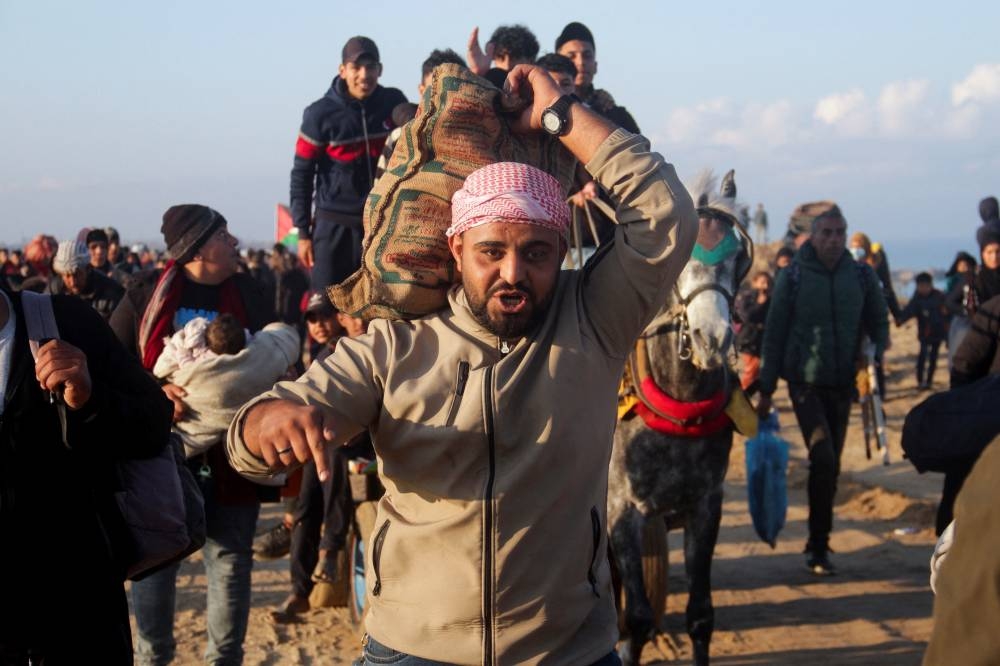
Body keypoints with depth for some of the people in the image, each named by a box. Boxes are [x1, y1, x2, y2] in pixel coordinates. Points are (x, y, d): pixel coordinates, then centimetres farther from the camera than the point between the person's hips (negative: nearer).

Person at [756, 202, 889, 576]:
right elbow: (774, 334, 0)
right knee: (823, 459, -16)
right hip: (805, 382, -3)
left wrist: (874, 357, -8)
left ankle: (818, 544, 23)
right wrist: (766, 391, 0)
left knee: (830, 465, 10)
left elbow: (879, 323, 12)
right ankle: (818, 545, -7)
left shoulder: (862, 276, 3)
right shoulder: (793, 276, -4)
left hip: (843, 384, 3)